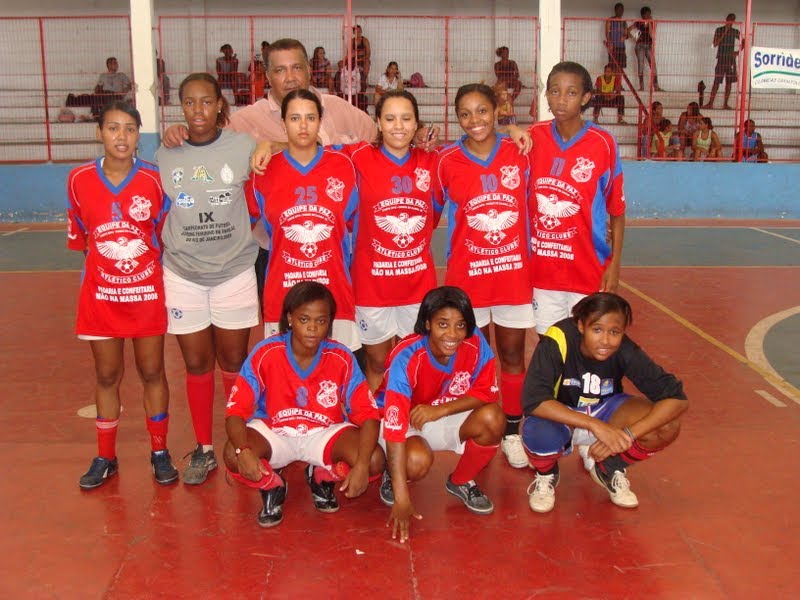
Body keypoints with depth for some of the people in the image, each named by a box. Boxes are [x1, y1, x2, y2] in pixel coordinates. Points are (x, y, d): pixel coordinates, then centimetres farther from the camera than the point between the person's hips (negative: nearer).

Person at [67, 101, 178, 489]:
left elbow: (167, 234, 2)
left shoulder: (154, 180, -9)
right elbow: (79, 235, 9)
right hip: (100, 293, 1)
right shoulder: (79, 180, -6)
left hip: (147, 292, -1)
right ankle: (105, 458, 25)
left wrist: (145, 266, 5)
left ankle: (159, 453, 23)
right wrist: (106, 262, 11)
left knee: (152, 372, 8)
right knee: (106, 375, 11)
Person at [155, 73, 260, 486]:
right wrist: (178, 247, 6)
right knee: (197, 364, 9)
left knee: (234, 362, 9)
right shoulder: (164, 156, 0)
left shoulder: (244, 148, -6)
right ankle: (203, 449, 23)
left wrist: (235, 238, 6)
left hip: (235, 272, -1)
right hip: (182, 276, 2)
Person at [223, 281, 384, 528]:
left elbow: (368, 414, -16)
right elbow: (236, 410, -20)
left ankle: (322, 477, 10)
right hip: (273, 431, -1)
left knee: (374, 461, -25)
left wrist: (361, 465, -33)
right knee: (232, 455, -33)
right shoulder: (265, 353, -20)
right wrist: (243, 450, -41)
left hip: (325, 432, 1)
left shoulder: (342, 359, -17)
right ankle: (271, 487, 4)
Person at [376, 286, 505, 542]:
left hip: (445, 418, 4)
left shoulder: (475, 344, -20)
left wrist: (441, 409, -27)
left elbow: (487, 393, -10)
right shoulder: (406, 359, -32)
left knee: (492, 419, -25)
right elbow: (395, 426, -36)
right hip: (404, 423, -4)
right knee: (418, 461, -35)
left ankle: (461, 482, 4)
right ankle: (393, 476, 4)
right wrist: (402, 498, -39)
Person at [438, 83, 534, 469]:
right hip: (466, 276, -1)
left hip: (515, 273, 1)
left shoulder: (519, 154, -1)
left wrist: (533, 256, 6)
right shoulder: (447, 162, -5)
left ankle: (512, 436, 23)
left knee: (513, 356, 9)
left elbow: (530, 207, 8)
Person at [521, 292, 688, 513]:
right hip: (561, 420, -3)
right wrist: (595, 425, -44)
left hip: (604, 411, 3)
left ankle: (610, 469, 7)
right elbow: (533, 401, -39)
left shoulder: (626, 351, -23)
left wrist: (628, 434, -37)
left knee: (667, 427, -23)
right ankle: (546, 475, 0)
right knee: (538, 433, -38)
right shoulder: (557, 341, -31)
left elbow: (677, 398, -25)